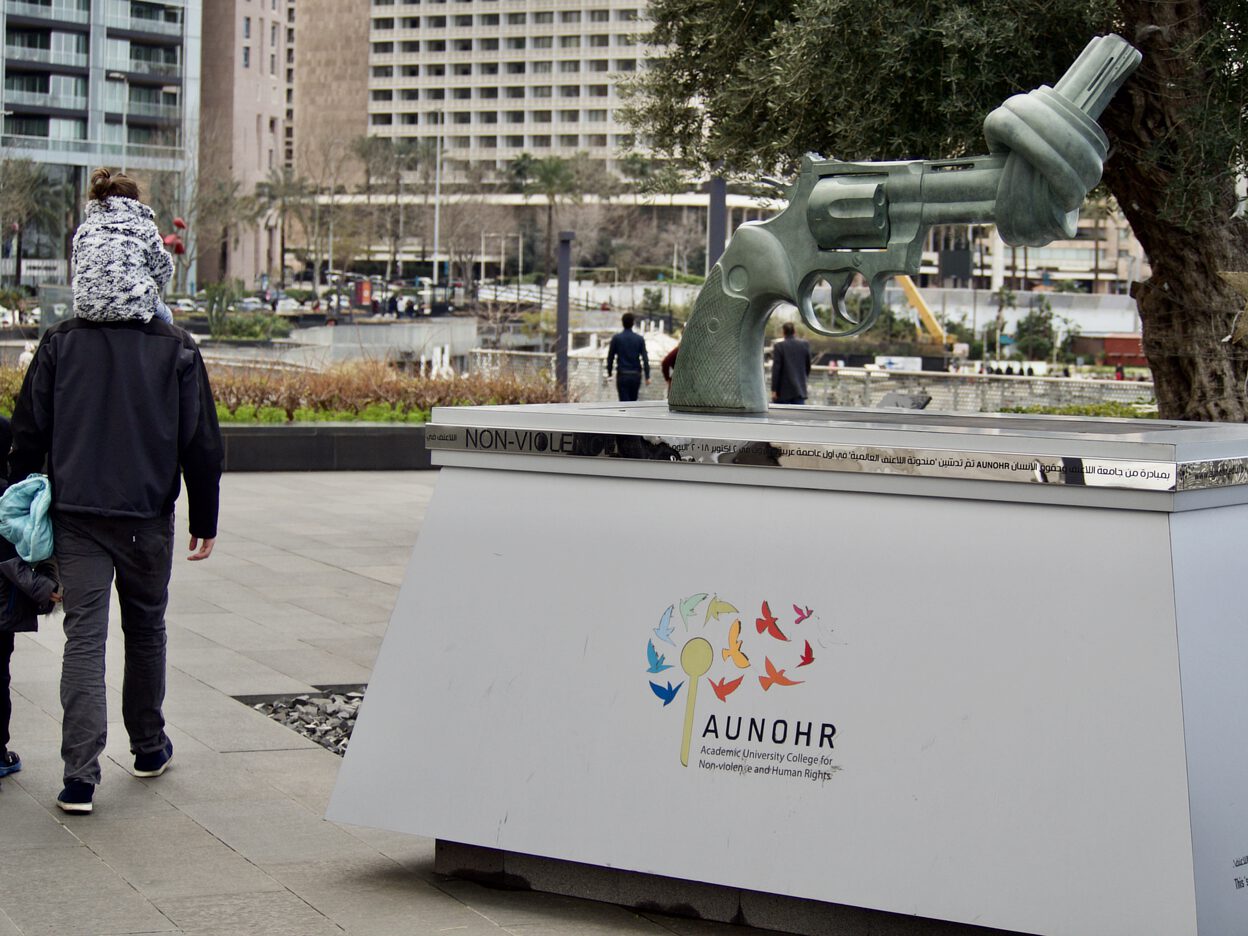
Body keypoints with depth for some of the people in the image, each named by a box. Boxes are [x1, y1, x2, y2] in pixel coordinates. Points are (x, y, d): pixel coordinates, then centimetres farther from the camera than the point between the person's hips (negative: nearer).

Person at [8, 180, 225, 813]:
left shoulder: (59, 344, 0)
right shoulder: (174, 350, -3)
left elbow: (28, 435, 2)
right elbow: (201, 443, -1)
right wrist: (205, 519, 9)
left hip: (75, 516, 0)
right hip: (148, 516, 0)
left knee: (84, 637, -2)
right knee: (146, 630, 18)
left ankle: (80, 774, -11)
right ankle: (149, 748, 33)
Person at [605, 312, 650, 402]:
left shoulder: (616, 338, -4)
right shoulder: (640, 339, 0)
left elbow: (610, 357, 1)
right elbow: (645, 359, -4)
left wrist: (609, 374, 12)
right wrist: (647, 377, -2)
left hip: (622, 375, -2)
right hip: (636, 376, 2)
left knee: (625, 402, -6)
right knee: (633, 402, 16)